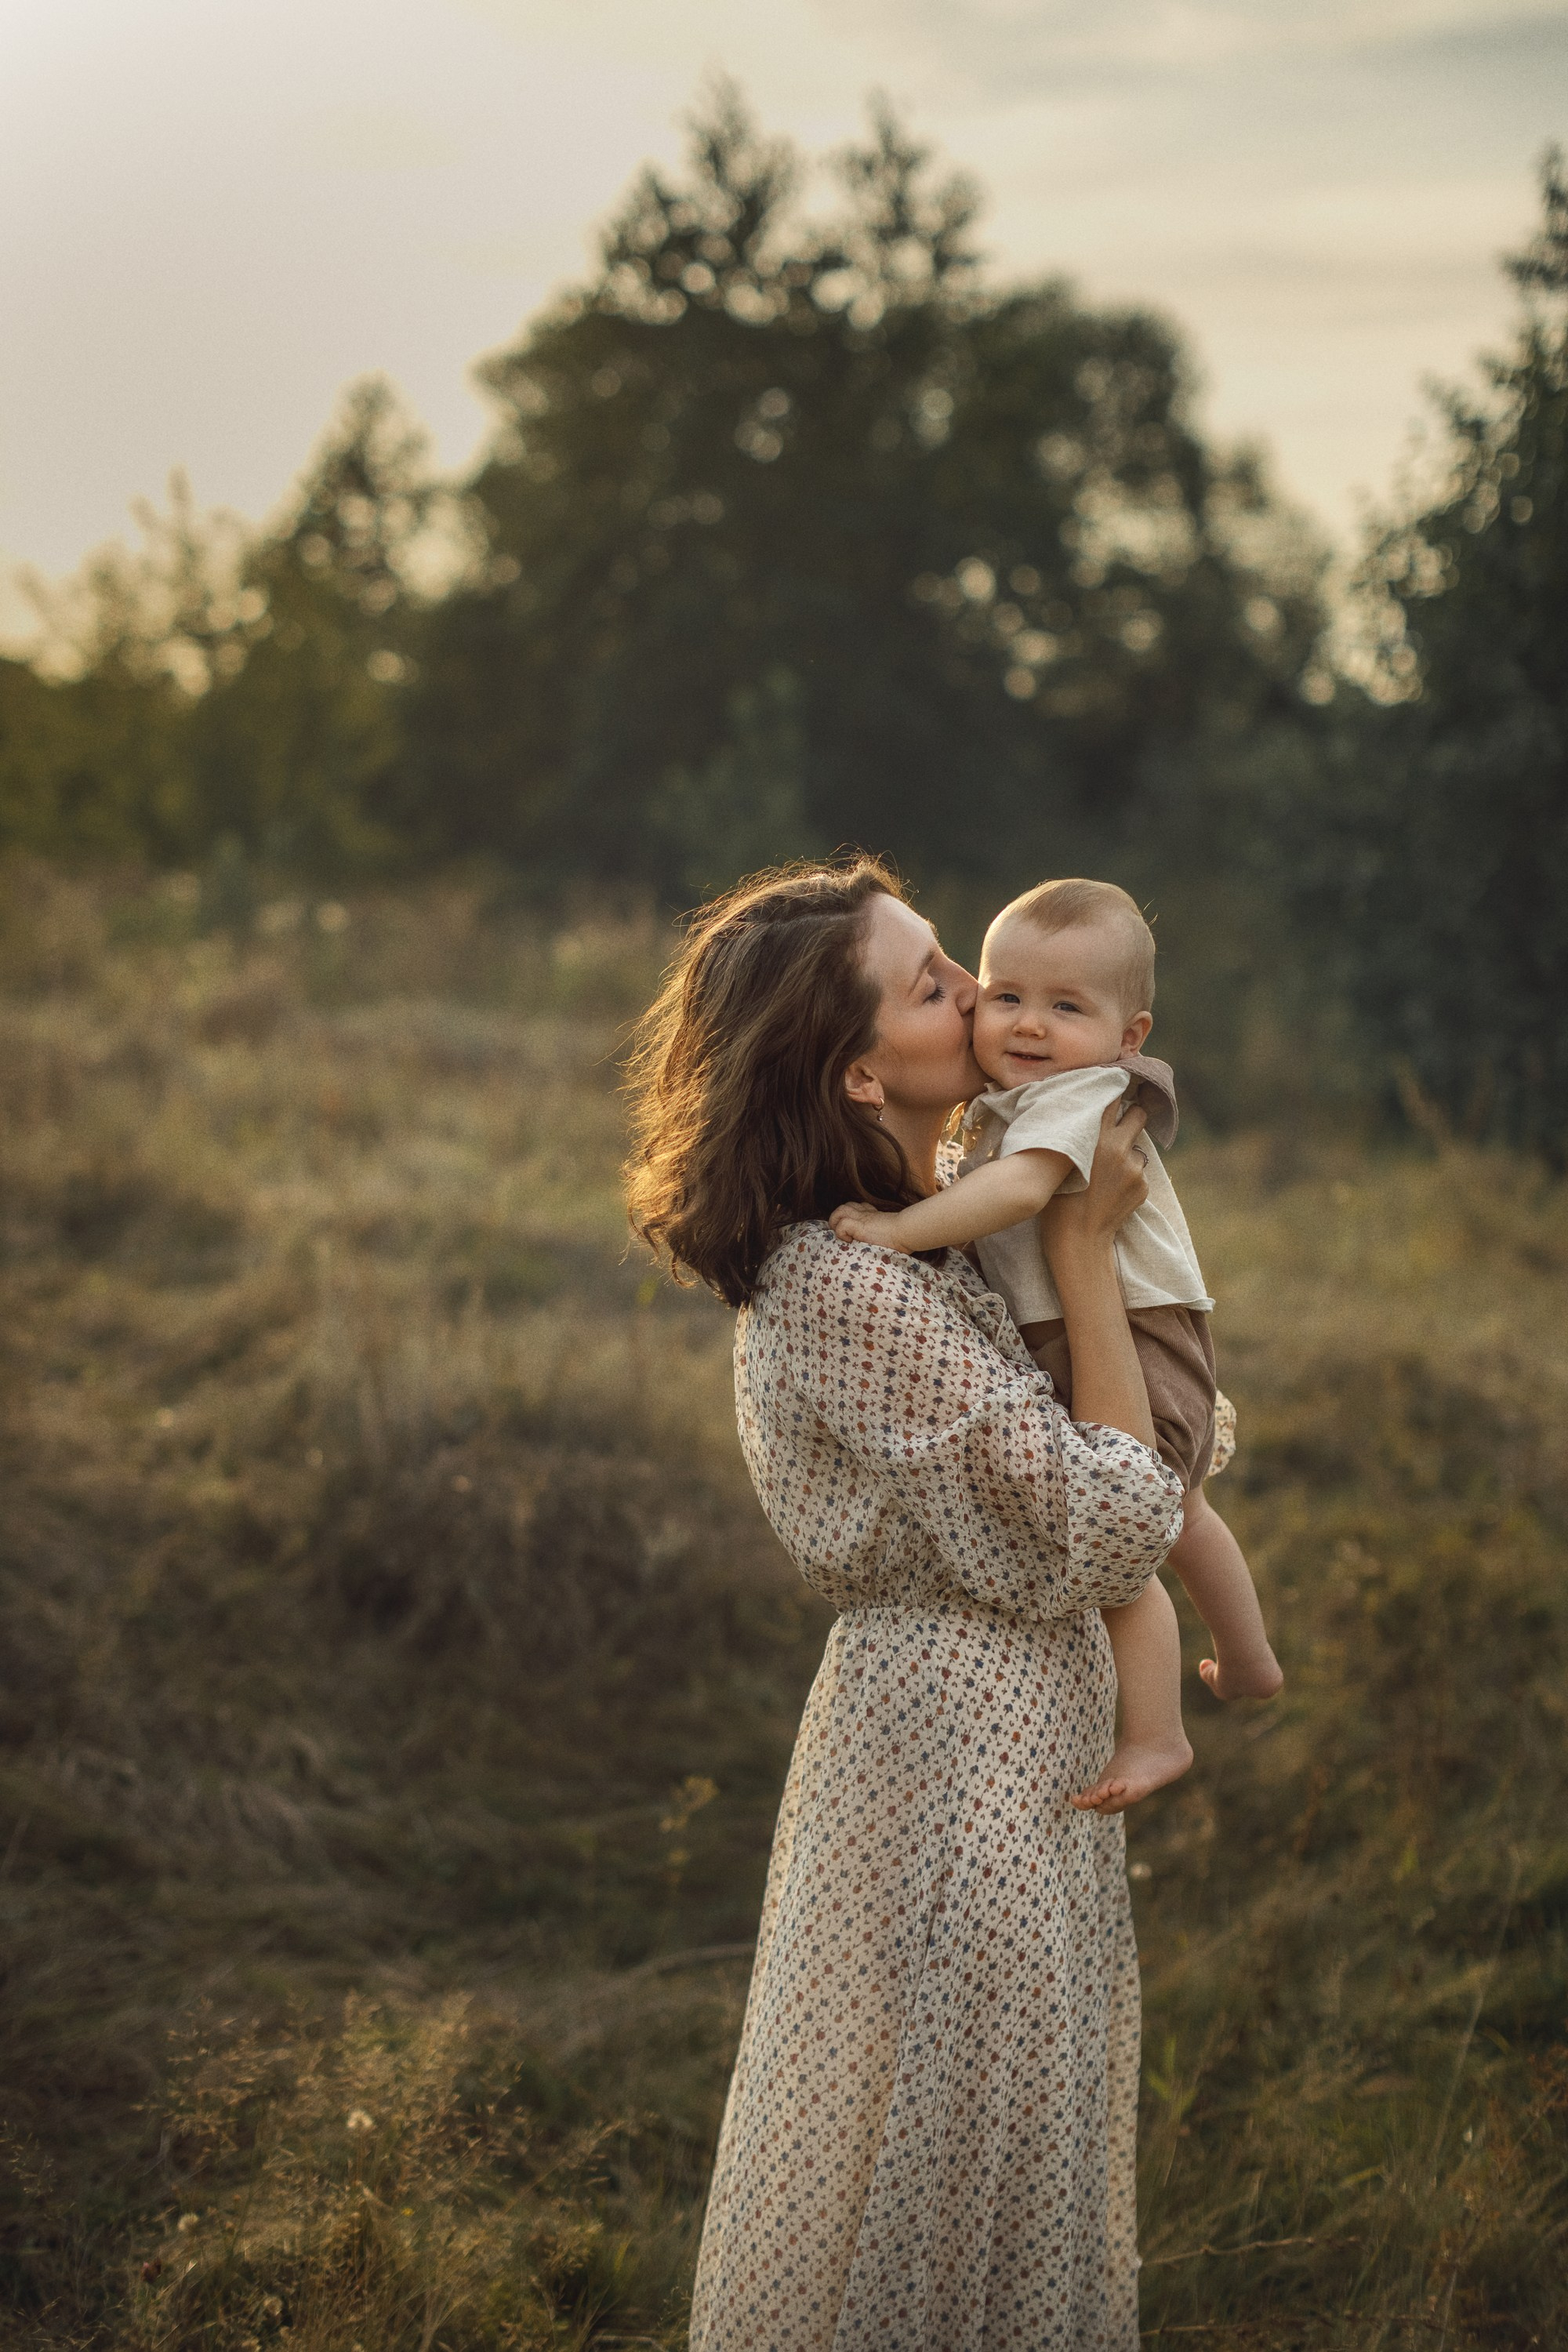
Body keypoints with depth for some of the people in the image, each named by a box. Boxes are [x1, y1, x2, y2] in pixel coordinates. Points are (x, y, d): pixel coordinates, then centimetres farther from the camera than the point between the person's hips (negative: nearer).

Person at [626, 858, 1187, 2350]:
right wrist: (1084, 1251, -18)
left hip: (999, 1751, 10)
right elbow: (1105, 1532, -23)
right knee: (950, 2162, 5)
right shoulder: (849, 1292, -25)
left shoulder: (889, 1241, 6)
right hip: (958, 1765, -10)